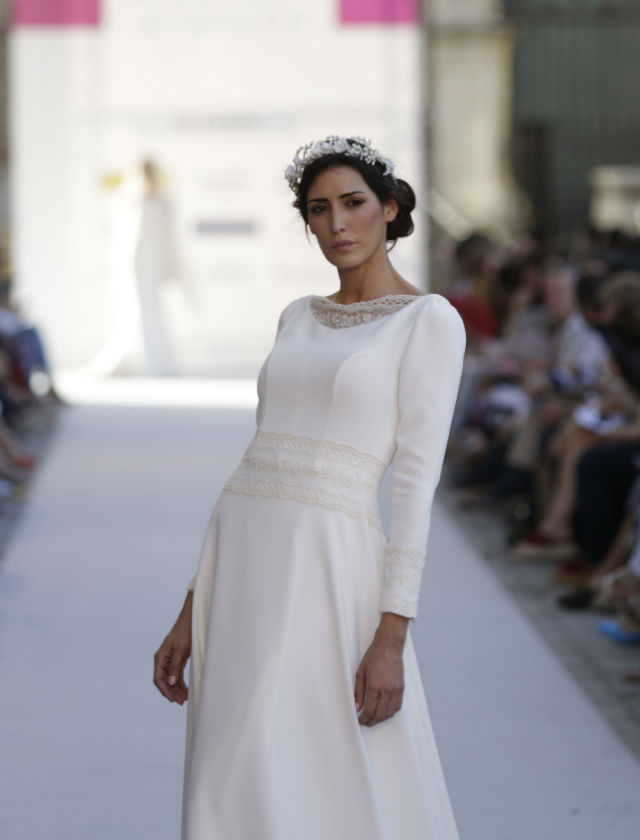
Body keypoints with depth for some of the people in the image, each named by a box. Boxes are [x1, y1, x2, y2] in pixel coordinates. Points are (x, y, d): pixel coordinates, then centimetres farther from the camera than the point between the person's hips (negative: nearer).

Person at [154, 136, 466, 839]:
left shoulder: (431, 321, -2)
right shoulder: (300, 320, 17)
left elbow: (417, 479, -9)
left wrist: (392, 635, -16)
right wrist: (192, 614, 12)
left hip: (329, 573, -7)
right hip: (241, 568, 7)